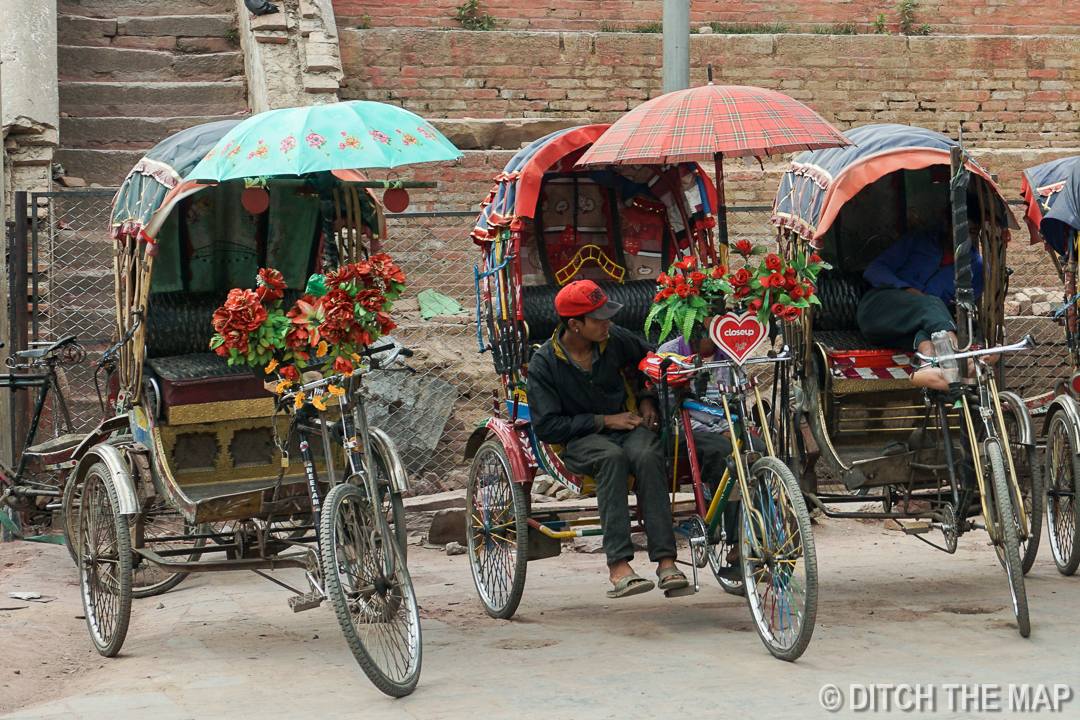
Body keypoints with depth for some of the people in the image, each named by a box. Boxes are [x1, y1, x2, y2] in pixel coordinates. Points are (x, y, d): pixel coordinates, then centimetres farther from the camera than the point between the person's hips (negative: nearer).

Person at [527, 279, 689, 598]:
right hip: (579, 439, -2)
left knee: (647, 455, -33)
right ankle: (618, 566, -44)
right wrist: (603, 421, -15)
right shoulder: (544, 362, -8)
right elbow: (546, 427, -11)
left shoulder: (615, 340, 1)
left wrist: (647, 400, 7)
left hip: (626, 426, 2)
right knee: (611, 457, -37)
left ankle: (666, 561, -38)